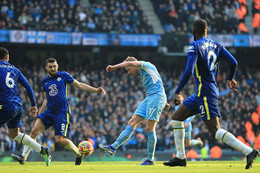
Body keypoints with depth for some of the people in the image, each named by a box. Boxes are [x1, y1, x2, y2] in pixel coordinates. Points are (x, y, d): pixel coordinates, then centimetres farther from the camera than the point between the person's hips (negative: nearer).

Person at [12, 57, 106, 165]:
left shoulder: (63, 75, 3)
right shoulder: (45, 81, 14)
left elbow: (79, 85, 6)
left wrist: (96, 90, 0)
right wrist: (39, 114, 20)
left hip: (62, 112, -4)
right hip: (49, 112, 4)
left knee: (60, 140, -11)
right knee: (34, 131, -13)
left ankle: (78, 154, 12)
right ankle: (24, 156, -12)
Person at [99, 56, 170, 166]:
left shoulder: (145, 65, 0)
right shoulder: (143, 73, 26)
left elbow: (131, 63, -19)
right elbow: (157, 86, 32)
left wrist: (114, 67, -13)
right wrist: (164, 102, 32)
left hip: (156, 97, -10)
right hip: (149, 99, 10)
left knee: (149, 128, -11)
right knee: (132, 123, 1)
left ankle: (150, 159, -5)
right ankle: (113, 147, -4)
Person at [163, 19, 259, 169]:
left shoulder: (195, 47, -11)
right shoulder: (216, 45, 10)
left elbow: (189, 71, -21)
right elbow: (233, 62, 4)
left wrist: (177, 92, -14)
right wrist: (231, 79, 23)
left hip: (205, 93, -9)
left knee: (216, 131, -12)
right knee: (176, 118, 14)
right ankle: (180, 157, 14)